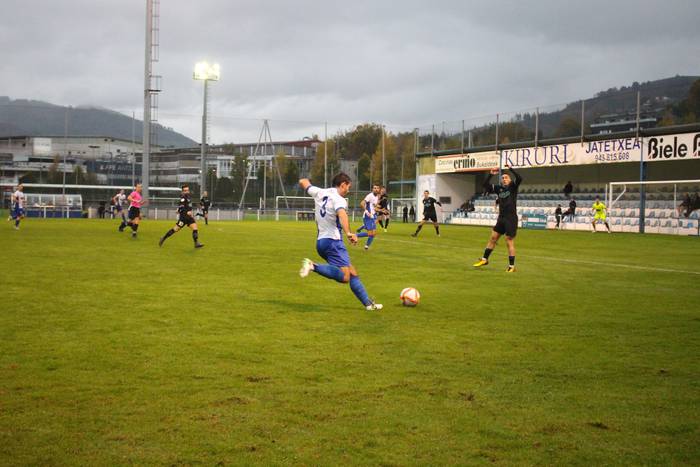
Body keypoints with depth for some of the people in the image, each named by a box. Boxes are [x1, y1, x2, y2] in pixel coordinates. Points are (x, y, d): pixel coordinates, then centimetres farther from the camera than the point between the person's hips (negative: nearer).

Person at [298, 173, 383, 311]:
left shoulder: (320, 193, 10)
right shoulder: (339, 200, -11)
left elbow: (303, 182, 25)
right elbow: (341, 214, -33)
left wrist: (306, 181, 49)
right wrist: (348, 233, -46)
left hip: (320, 241, 9)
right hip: (333, 241, -9)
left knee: (352, 273, 13)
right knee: (344, 277, -21)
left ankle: (368, 303, 12)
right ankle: (313, 266, -27)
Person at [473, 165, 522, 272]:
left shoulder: (513, 187, -4)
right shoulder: (499, 188, 8)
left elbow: (519, 178, -22)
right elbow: (486, 186, 7)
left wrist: (510, 169, -22)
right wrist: (491, 175, -2)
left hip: (511, 219, -6)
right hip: (501, 218, 6)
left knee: (509, 242, -4)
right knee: (492, 238, 11)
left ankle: (512, 266, 3)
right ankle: (484, 259, 23)